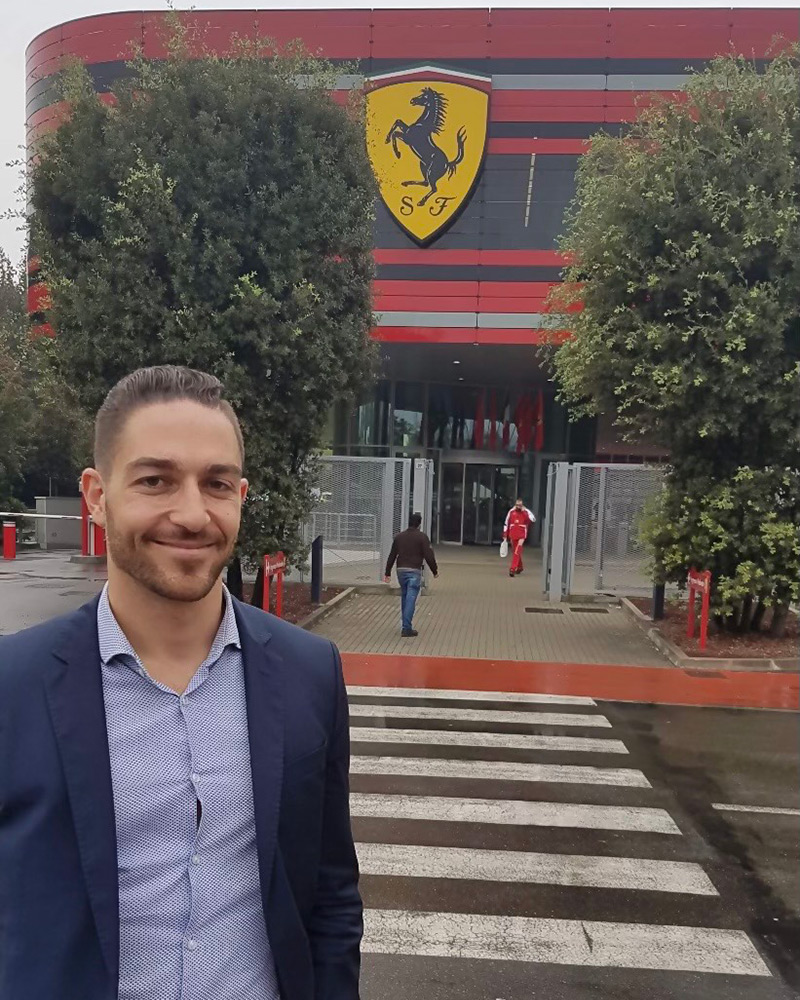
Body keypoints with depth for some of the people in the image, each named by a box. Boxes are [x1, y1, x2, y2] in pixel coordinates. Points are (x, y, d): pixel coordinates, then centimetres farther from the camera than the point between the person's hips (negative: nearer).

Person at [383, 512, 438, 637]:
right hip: (414, 571, -5)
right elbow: (429, 556, -8)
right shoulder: (422, 537, -5)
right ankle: (406, 629, -8)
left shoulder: (399, 536, 10)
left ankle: (404, 625, 23)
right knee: (411, 599, -5)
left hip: (401, 570, 5)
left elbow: (392, 556, 13)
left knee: (404, 597, 17)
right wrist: (435, 571, 5)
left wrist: (388, 573, 19)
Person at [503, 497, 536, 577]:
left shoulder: (526, 511, -4)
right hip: (512, 535, 4)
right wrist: (505, 535, 10)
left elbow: (533, 519, -22)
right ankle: (520, 567, 35)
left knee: (517, 551, -15)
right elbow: (506, 523, 11)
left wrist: (524, 511, -23)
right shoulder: (511, 511, 4)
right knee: (515, 551, 15)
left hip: (522, 535, -4)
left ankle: (512, 569, -17)